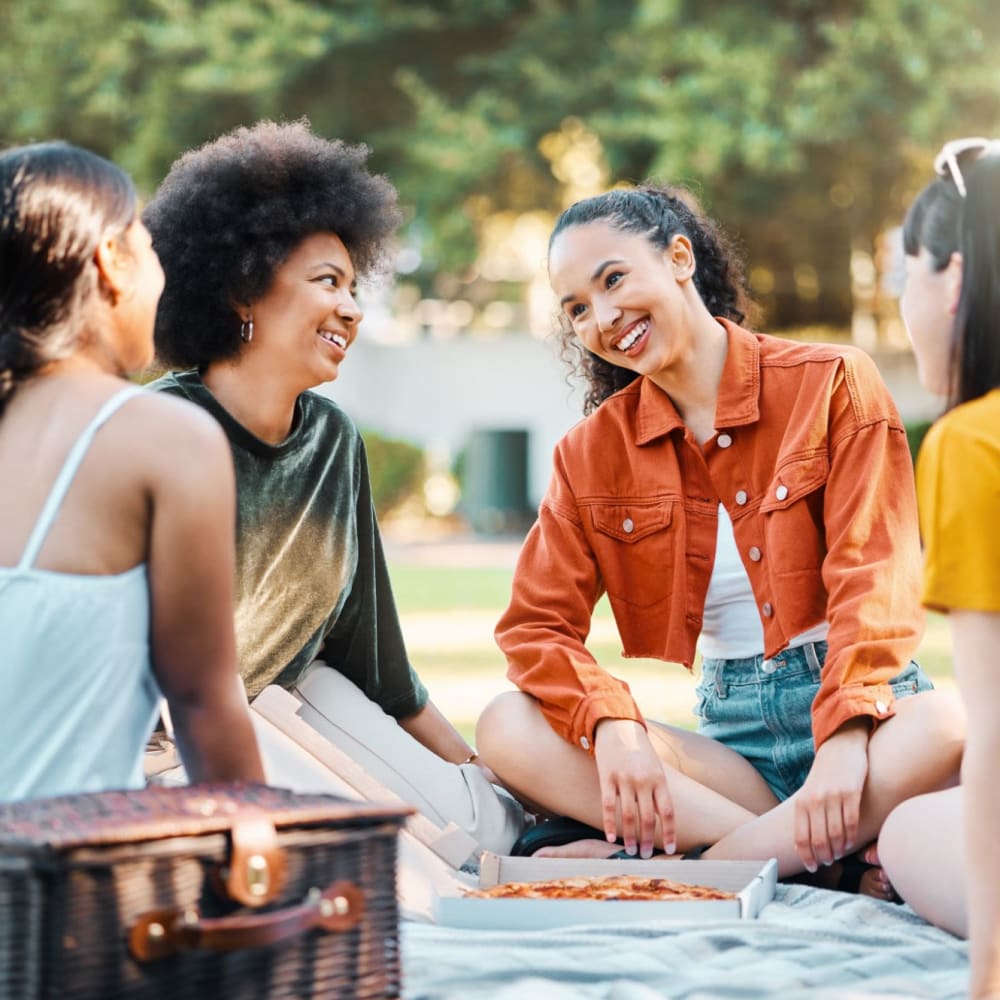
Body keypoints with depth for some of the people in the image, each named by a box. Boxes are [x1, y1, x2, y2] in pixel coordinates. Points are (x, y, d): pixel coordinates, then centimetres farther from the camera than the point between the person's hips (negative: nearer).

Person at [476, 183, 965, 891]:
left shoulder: (832, 383, -1)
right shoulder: (591, 454, 8)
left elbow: (874, 583, -9)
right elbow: (537, 623, 1)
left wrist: (845, 738, -25)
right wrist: (611, 727, -20)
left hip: (862, 715, -3)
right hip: (730, 734, 3)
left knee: (949, 727, -37)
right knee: (506, 729, -21)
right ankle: (844, 858, -26)